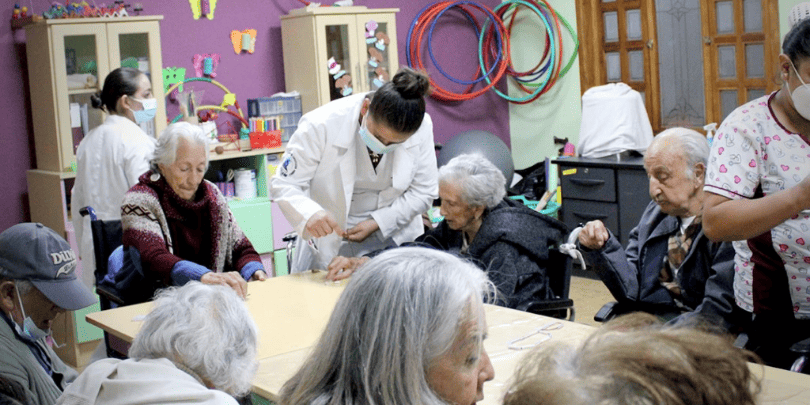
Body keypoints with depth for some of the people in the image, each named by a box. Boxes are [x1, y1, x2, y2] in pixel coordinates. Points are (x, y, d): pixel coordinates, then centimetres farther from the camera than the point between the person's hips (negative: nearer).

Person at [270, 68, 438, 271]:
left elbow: (423, 193, -4)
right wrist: (310, 214, -38)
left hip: (392, 236, 2)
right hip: (330, 238, -1)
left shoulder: (422, 128, -14)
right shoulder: (322, 125, -22)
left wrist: (376, 223, -16)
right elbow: (283, 185, -17)